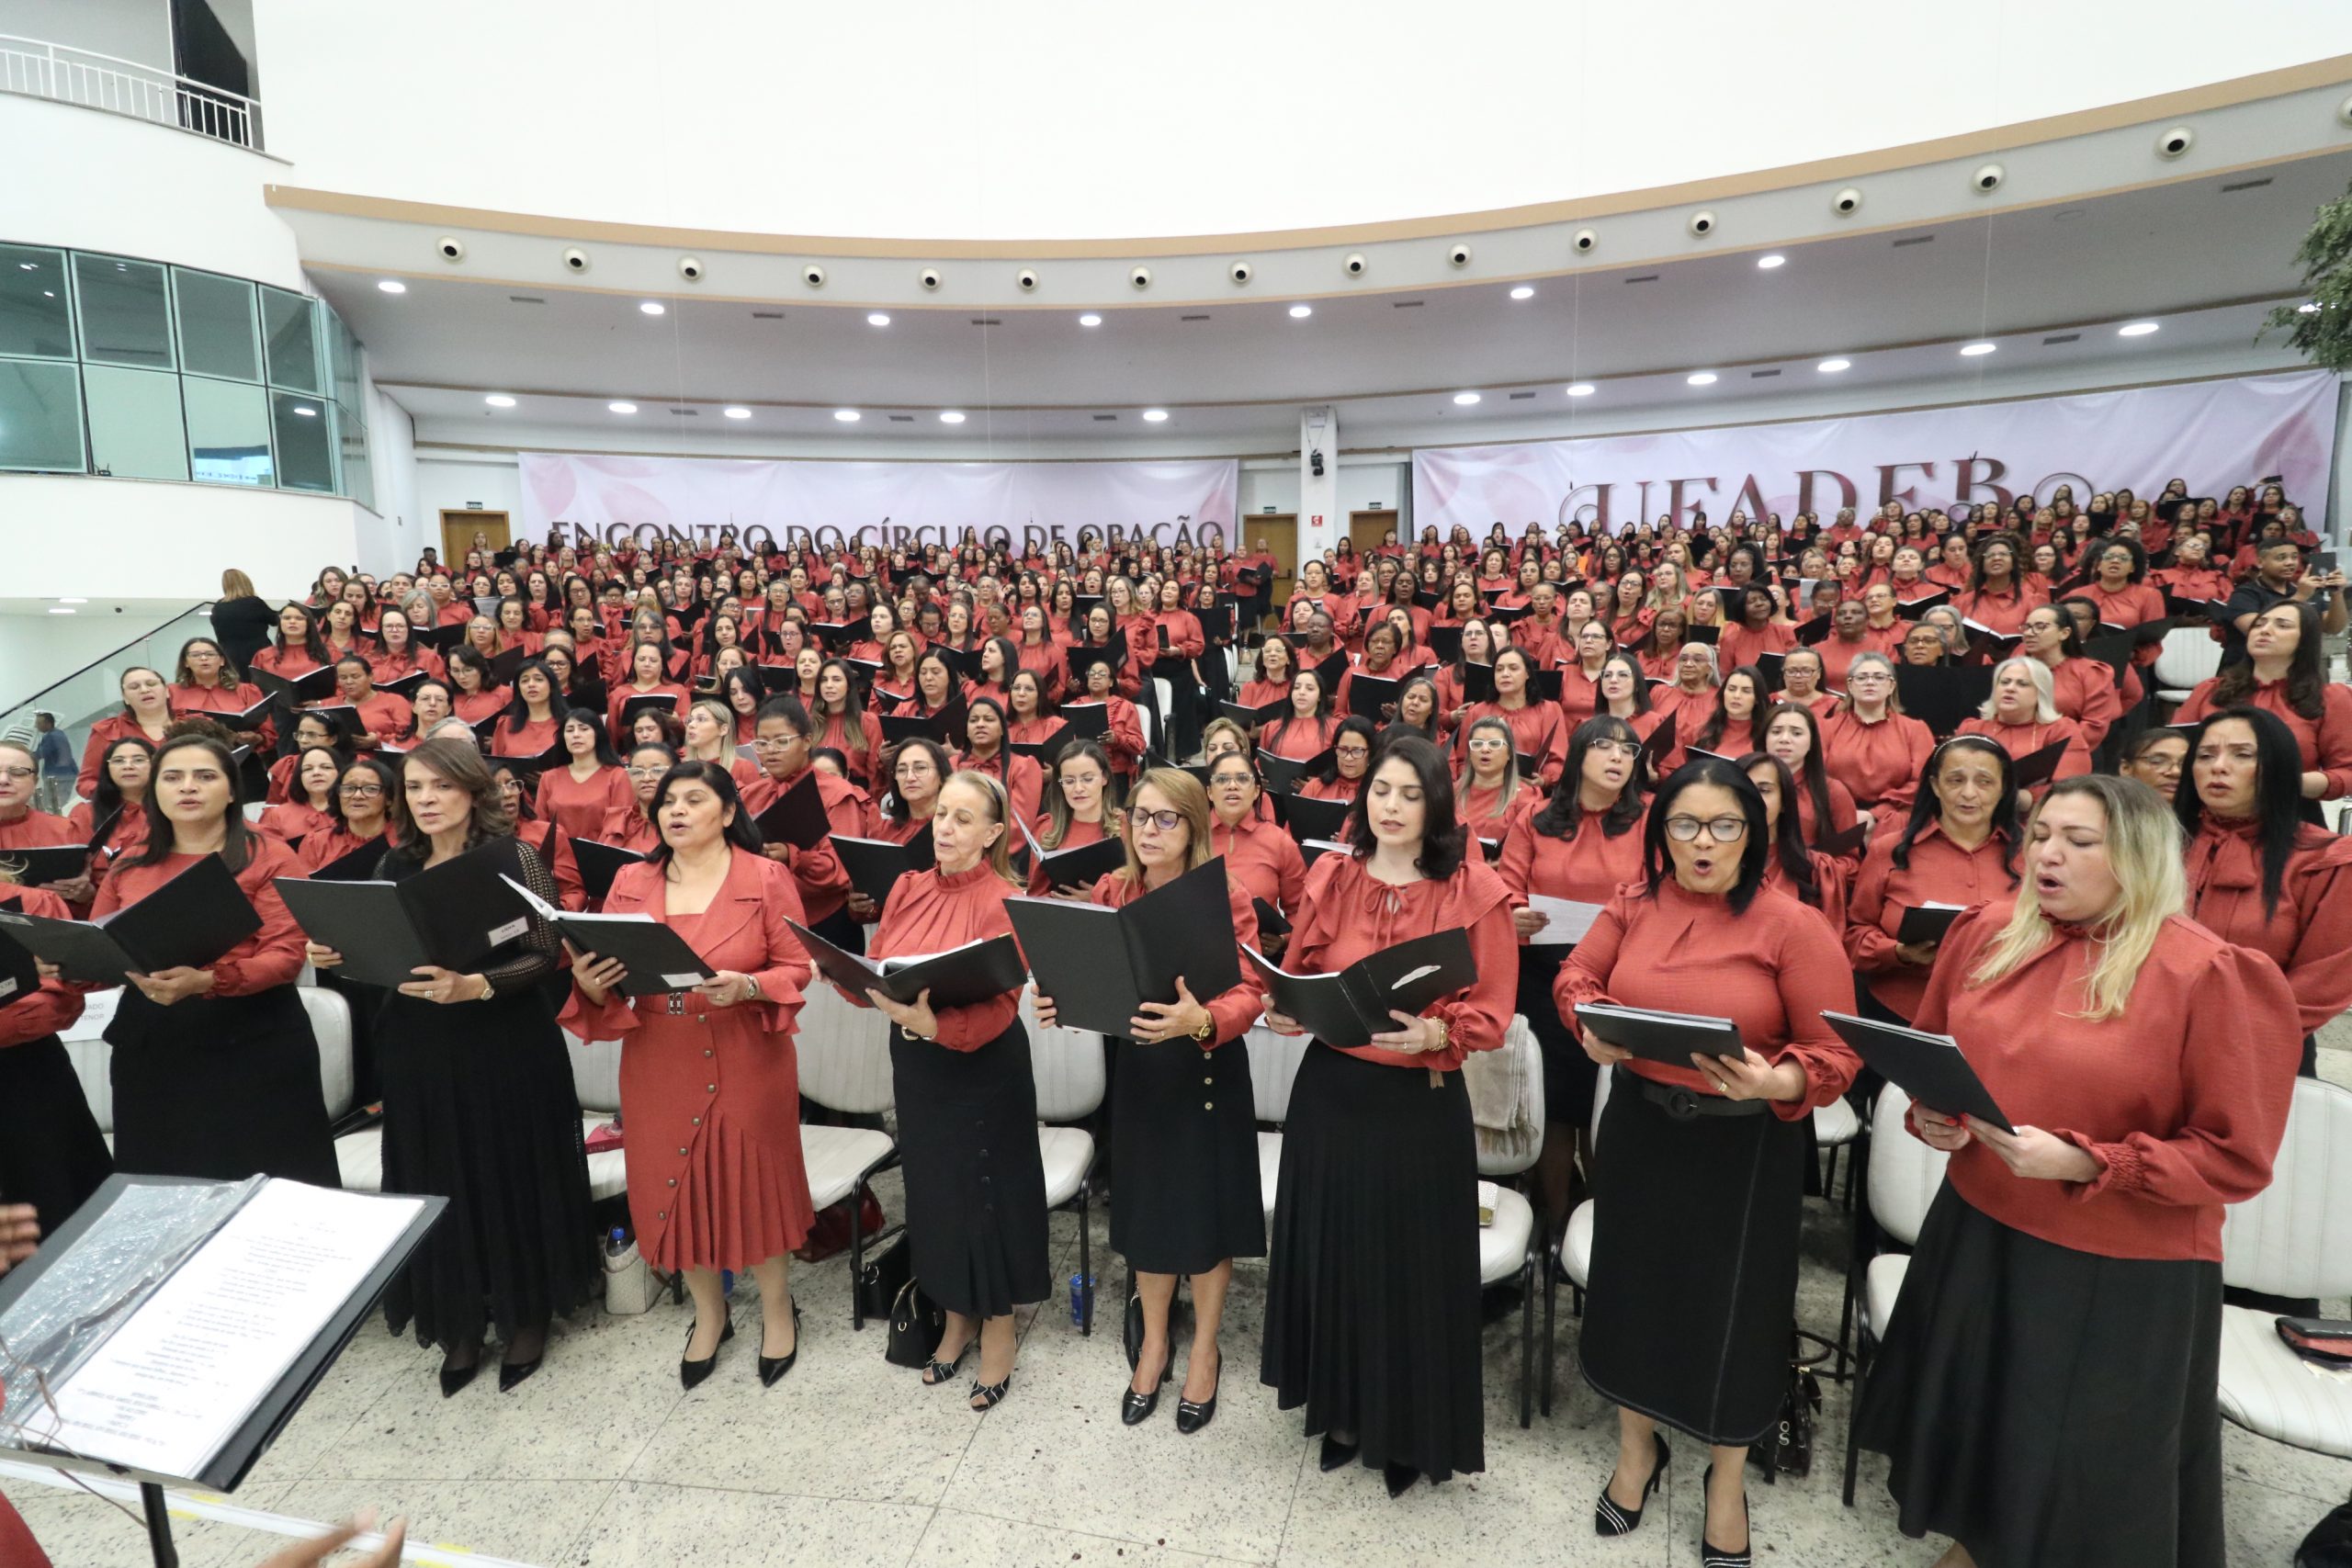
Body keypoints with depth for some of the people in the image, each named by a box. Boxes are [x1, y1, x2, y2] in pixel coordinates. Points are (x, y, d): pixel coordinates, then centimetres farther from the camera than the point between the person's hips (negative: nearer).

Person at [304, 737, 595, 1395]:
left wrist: (475, 986, -28)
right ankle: (461, 1323, 30)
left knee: (514, 1182, 6)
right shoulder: (392, 865, 6)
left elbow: (546, 955, -14)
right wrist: (338, 956, -6)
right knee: (441, 1188, 12)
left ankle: (526, 1317, 26)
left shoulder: (515, 857, -9)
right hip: (419, 1051, 4)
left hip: (507, 1048, -4)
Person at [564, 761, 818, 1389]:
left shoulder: (767, 878, -5)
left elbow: (798, 968, -7)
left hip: (748, 1063, -3)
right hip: (659, 1067, 3)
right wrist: (589, 984, -18)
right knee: (679, 1187, 13)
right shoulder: (630, 883, 5)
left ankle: (778, 1309, 33)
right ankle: (709, 1313, 38)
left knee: (755, 1183, 7)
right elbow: (608, 975, 4)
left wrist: (747, 987, -25)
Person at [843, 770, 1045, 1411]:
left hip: (983, 1069, -5)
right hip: (916, 1066, 5)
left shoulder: (1003, 901, -15)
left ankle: (998, 1331, 29)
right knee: (934, 1189, 17)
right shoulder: (908, 888, 2)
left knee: (989, 1192, 7)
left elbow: (999, 1008, -21)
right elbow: (872, 972, 3)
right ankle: (957, 1318, 39)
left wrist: (933, 1023, -36)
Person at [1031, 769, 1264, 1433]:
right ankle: (1154, 1343, 38)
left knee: (1206, 1204, 10)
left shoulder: (1227, 896, -15)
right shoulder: (1111, 891, -2)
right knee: (1145, 1202, 15)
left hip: (1209, 1068, -3)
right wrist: (1063, 1002, -19)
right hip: (1138, 1067, 4)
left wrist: (1201, 1019, -38)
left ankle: (1205, 1350, 34)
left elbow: (1248, 992, -19)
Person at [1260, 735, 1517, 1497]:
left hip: (1421, 1102, -3)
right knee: (1330, 1249, 14)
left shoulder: (1476, 890, -9)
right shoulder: (1330, 875, 0)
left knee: (1412, 1265, 9)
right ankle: (1342, 1406, 38)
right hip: (1329, 1089, 3)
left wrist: (1434, 1034, -26)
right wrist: (1282, 1012, -12)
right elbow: (1296, 977, 9)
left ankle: (1409, 1425, 34)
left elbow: (1491, 1013, -8)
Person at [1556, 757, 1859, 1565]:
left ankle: (1727, 1481, 40)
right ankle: (1637, 1449, 44)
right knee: (1633, 1286, 17)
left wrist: (1778, 1083, -32)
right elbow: (1576, 976, 8)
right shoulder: (1633, 905, -4)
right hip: (1639, 1129, 4)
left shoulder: (1795, 927, -15)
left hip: (1744, 1145, -3)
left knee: (1731, 1307, 12)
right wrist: (1591, 1022, -12)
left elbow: (1837, 1053, -13)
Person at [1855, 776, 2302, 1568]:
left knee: (2087, 1477, 13)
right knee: (1974, 1421, 24)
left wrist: (2081, 1164, -25)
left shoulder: (2210, 974, -16)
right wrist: (1929, 1113, -6)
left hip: (2121, 1272, -5)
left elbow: (2235, 1156, -14)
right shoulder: (1988, 933, -1)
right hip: (1977, 1234, 5)